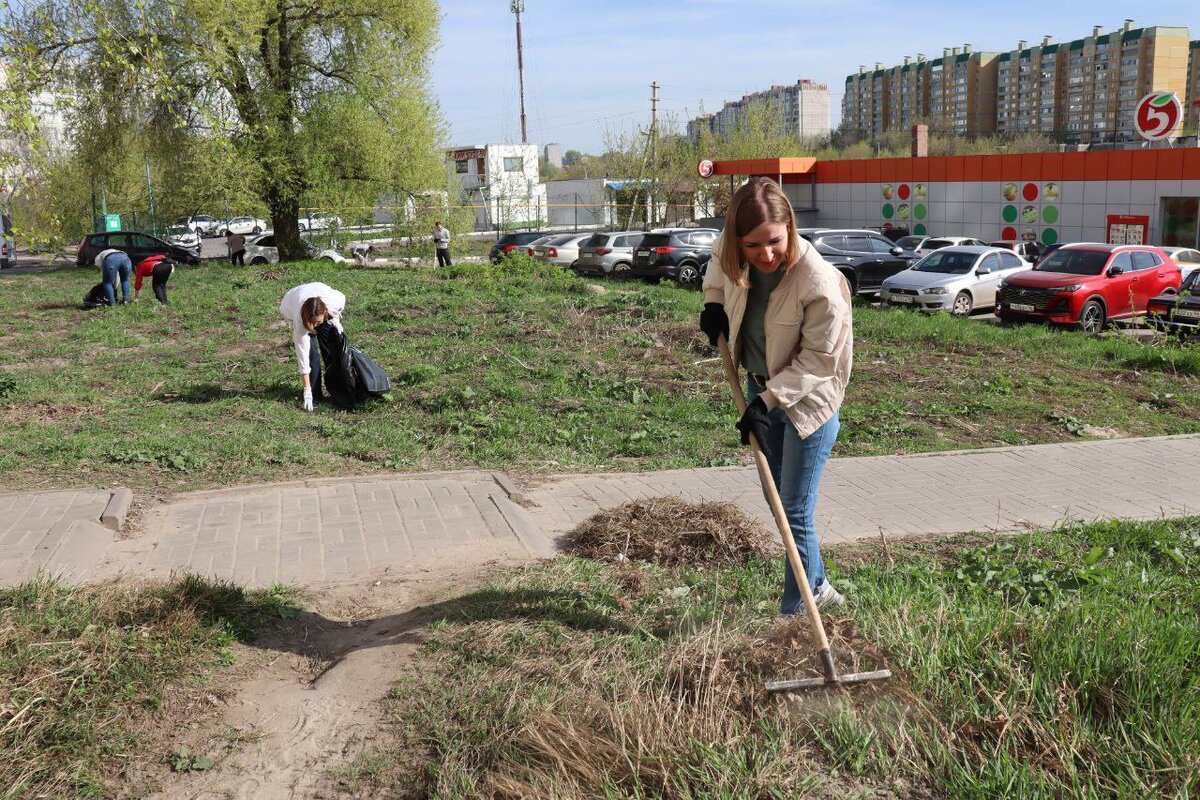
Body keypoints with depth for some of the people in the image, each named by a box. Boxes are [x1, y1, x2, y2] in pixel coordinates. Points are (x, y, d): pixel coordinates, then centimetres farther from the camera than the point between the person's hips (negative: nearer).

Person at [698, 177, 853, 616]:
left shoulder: (819, 283, -32)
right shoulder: (735, 256, -14)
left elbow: (818, 359, -23)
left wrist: (768, 400, -27)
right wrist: (714, 301, 1)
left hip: (807, 401, -7)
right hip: (762, 389, 7)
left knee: (795, 513, -3)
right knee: (779, 500, 18)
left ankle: (795, 610, 14)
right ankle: (818, 588, 36)